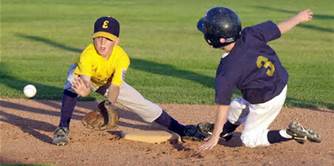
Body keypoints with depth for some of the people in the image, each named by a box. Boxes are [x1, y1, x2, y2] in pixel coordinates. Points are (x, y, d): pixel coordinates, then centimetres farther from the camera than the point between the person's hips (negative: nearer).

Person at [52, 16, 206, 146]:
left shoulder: (122, 57, -33)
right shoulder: (88, 55, -40)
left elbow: (114, 87, -40)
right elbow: (86, 85, -51)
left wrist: (109, 106, -60)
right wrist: (84, 91, -76)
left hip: (109, 82, 2)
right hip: (82, 78, -2)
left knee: (143, 104, -2)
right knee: (71, 87, -39)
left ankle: (181, 129, 9)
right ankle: (63, 129, -31)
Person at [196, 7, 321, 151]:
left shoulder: (227, 70, -29)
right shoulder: (250, 35, -19)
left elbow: (222, 106, -22)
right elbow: (279, 28, -5)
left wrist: (215, 138, -13)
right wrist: (298, 18, 15)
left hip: (267, 103, -7)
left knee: (249, 139, 13)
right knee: (235, 107, 27)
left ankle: (291, 134, 0)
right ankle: (224, 130, 53)